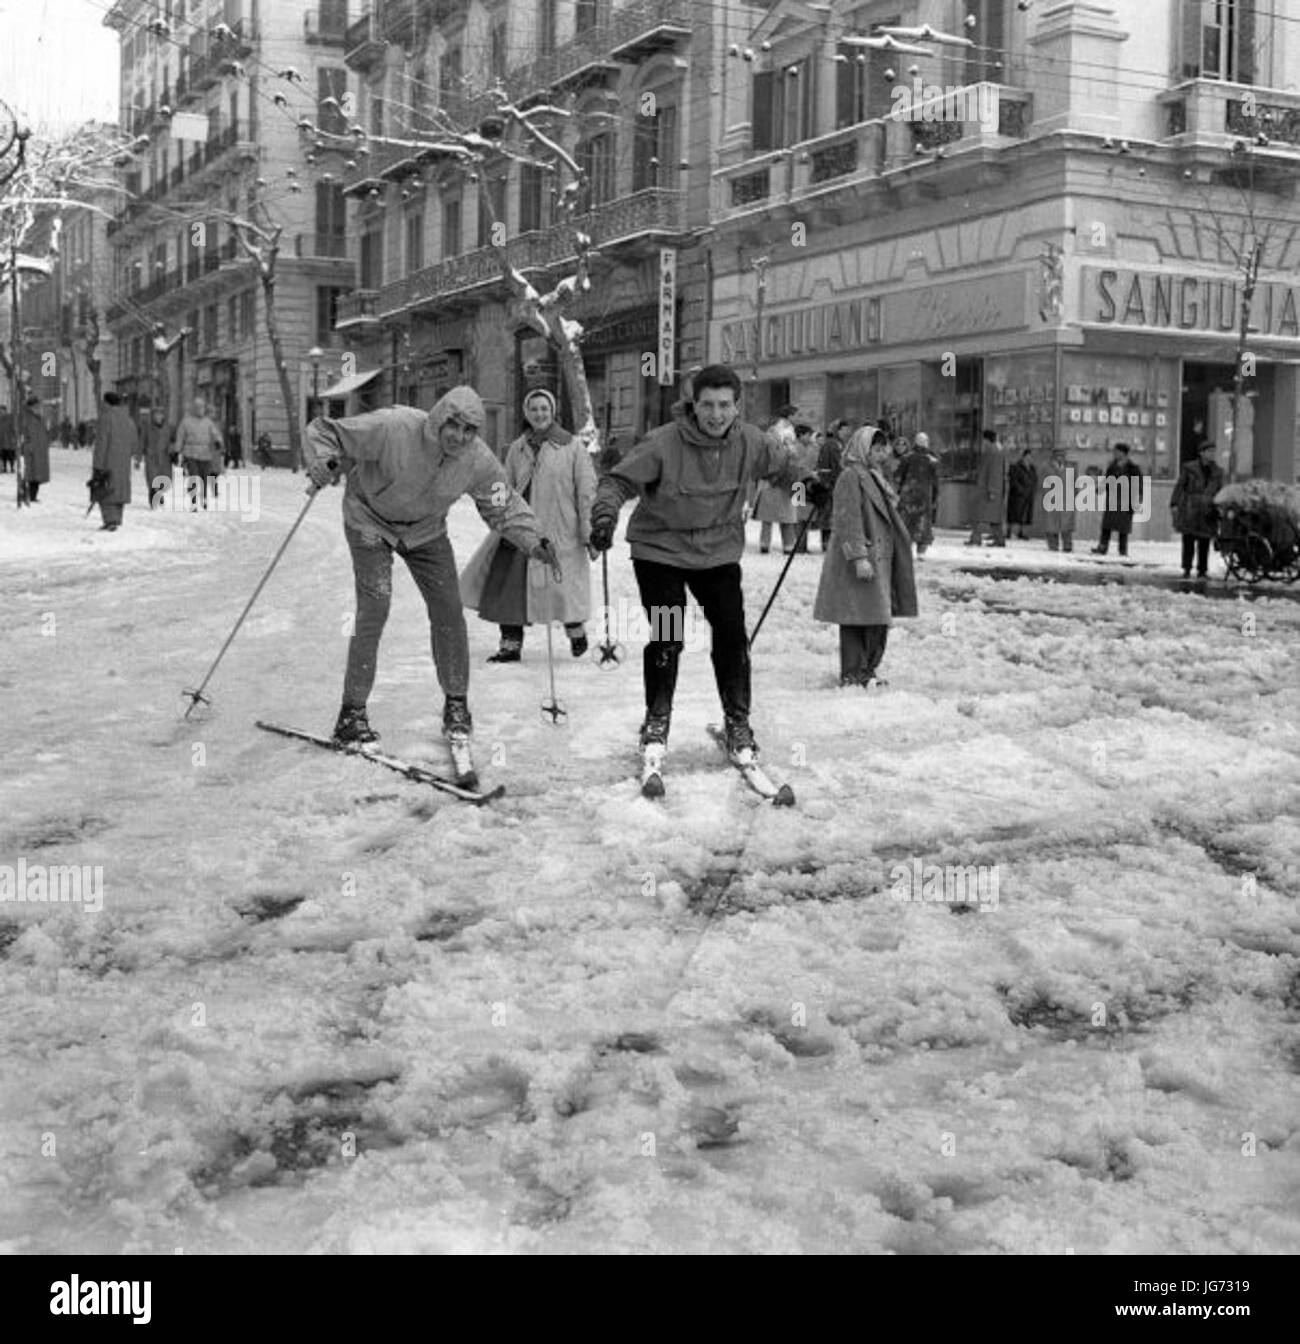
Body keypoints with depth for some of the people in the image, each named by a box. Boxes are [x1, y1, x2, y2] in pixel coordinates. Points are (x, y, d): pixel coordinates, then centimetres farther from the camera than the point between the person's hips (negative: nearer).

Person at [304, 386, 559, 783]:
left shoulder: (478, 460, -22)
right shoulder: (392, 428, -34)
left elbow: (504, 507, -6)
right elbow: (324, 432, -24)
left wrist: (535, 542, -21)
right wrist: (325, 463, -45)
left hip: (426, 530, 4)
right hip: (371, 522, -4)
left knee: (448, 610, 1)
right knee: (374, 609, -14)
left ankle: (456, 706, 18)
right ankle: (351, 714, -4)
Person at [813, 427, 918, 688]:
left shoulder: (876, 478, 21)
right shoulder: (851, 477, -11)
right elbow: (848, 520, -19)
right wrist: (859, 556, -25)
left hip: (880, 560, 10)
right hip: (859, 564, -10)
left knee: (879, 618, 12)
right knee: (857, 618, -6)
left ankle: (867, 670, 21)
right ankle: (852, 674, 0)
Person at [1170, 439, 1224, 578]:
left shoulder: (1217, 471, 10)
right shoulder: (1189, 468, 1)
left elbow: (1220, 491, 15)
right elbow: (1179, 486, 0)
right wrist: (1174, 504, -8)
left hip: (1207, 512, 3)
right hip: (1190, 510, -2)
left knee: (1204, 542, 4)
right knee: (1188, 540, -1)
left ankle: (1202, 571, 11)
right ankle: (1187, 569, 6)